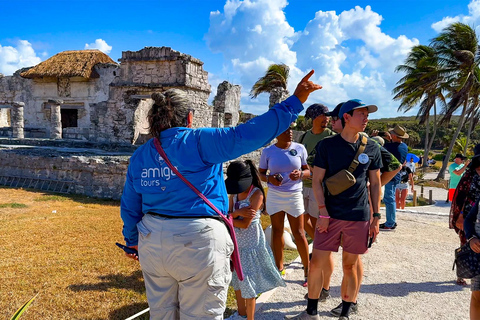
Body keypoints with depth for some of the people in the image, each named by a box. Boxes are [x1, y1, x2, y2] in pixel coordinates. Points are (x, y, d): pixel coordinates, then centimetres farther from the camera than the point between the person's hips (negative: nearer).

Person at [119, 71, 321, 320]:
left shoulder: (139, 156, 7)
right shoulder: (198, 142, -11)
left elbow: (130, 207, 15)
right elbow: (248, 134, -18)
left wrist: (132, 240, 31)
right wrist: (295, 102, -14)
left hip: (153, 242, 6)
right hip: (198, 242, -6)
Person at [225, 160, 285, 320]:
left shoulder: (256, 194, -18)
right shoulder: (234, 193, 2)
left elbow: (245, 224, -22)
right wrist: (237, 213, -23)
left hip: (251, 244, -7)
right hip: (236, 242, 7)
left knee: (247, 281, 0)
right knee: (236, 278, 18)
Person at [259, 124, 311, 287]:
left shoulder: (300, 148, -4)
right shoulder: (268, 151, -4)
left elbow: (308, 170, 4)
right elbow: (261, 173, 3)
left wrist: (300, 174, -19)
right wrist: (269, 178, -18)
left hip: (294, 195, -1)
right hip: (274, 195, 1)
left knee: (298, 233, 3)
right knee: (277, 231, 10)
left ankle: (307, 269, 18)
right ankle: (279, 268, 25)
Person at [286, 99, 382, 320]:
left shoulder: (372, 148, 5)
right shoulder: (327, 145, -1)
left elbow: (375, 184, 9)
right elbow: (317, 180, -1)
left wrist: (376, 216, 6)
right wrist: (323, 212, -8)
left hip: (359, 217, 1)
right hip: (330, 215, -1)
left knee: (349, 266, 9)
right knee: (316, 263, 2)